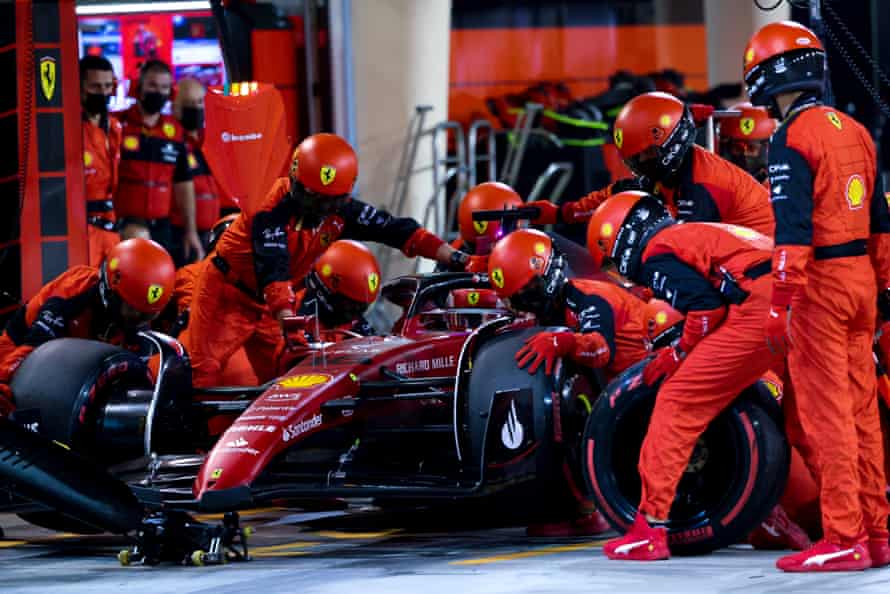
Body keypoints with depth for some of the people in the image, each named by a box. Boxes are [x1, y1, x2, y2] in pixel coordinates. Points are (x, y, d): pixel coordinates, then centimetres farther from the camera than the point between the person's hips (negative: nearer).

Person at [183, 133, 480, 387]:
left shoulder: (341, 211, -9)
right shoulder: (272, 209, -28)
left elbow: (396, 230, -10)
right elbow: (273, 270, -38)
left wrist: (455, 258, -18)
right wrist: (288, 322, -51)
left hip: (271, 304, 6)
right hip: (228, 294, -6)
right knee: (202, 373, -12)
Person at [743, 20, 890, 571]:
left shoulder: (792, 138, -13)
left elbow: (793, 227, -20)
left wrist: (780, 304, -20)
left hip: (819, 282, -8)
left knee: (826, 412, -5)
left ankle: (844, 539, -5)